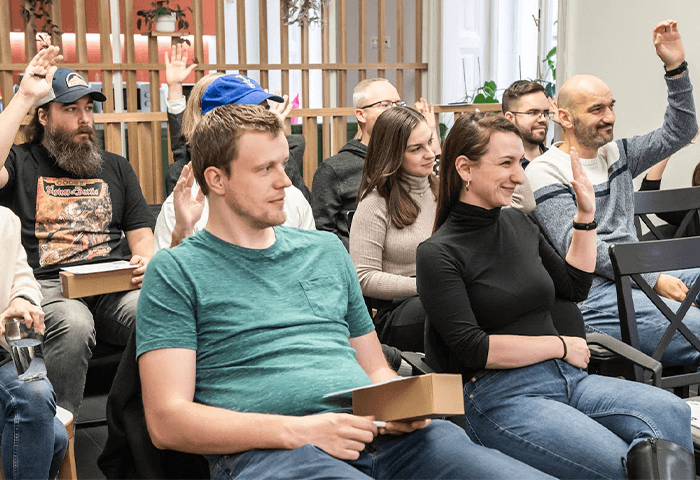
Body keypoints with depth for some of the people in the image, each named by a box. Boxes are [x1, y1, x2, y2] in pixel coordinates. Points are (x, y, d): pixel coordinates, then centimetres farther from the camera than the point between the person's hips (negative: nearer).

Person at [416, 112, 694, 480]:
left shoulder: (517, 222, 12)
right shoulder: (437, 254, -8)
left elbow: (575, 288, 23)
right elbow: (473, 350, -13)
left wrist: (585, 216, 15)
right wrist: (561, 346, -6)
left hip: (568, 378, 7)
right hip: (499, 396, -6)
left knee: (672, 411, -21)